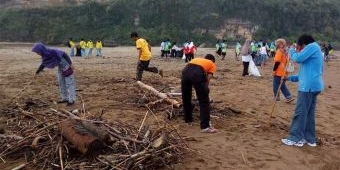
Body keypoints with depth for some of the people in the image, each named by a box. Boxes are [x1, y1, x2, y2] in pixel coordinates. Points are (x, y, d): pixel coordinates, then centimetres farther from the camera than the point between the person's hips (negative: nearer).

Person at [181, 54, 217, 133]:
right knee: (204, 101, 6)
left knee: (185, 99, 24)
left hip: (185, 71, 5)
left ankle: (188, 120, 39)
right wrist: (204, 89, 21)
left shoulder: (196, 59, 41)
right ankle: (205, 126, 5)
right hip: (197, 74, -5)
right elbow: (208, 78, 12)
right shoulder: (212, 64, 28)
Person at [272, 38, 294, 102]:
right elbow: (286, 61, 16)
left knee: (276, 85, 7)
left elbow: (277, 62, -20)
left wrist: (274, 70, -15)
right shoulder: (285, 52, 10)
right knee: (282, 85, 16)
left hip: (278, 72, -8)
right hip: (284, 72, 8)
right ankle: (289, 97, 8)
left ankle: (276, 97, 16)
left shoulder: (279, 51, -14)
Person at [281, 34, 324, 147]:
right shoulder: (314, 50, 23)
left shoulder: (312, 46, -6)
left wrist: (292, 51, 5)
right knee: (309, 113, 12)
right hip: (313, 85, 10)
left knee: (300, 112, -6)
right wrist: (290, 78, 25)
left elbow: (298, 58, -16)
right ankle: (310, 138, 17)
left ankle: (295, 138, -2)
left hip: (308, 86, -10)